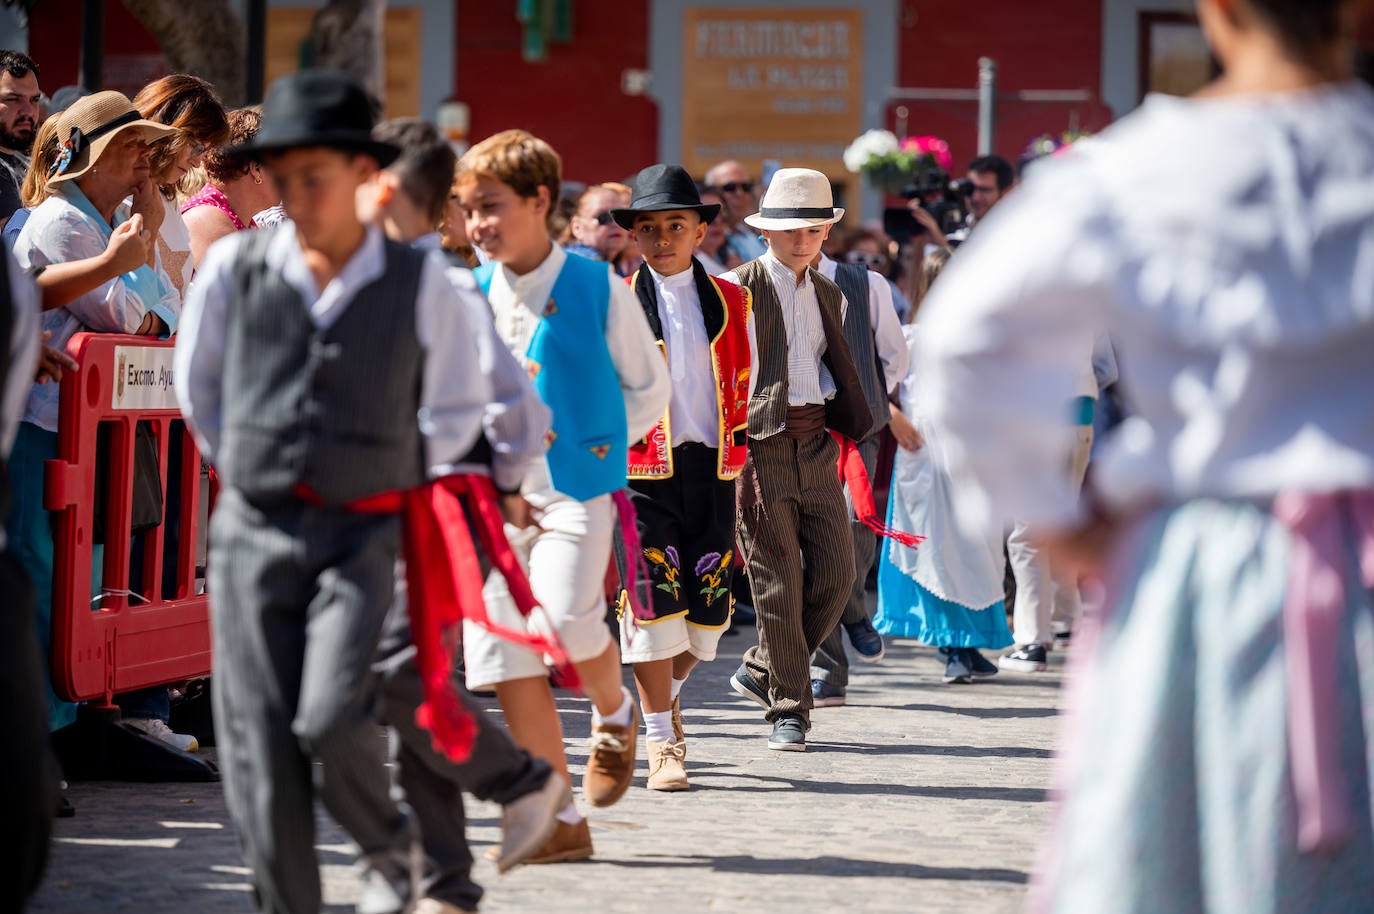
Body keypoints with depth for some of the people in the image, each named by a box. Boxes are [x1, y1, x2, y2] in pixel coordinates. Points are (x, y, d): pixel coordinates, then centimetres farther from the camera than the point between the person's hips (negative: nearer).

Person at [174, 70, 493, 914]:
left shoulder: (420, 281, -2)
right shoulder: (237, 266, 1)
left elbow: (460, 408, 12)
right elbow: (197, 386, 18)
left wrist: (390, 483, 10)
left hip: (364, 536, -2)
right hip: (253, 530, 2)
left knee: (331, 719, -17)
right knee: (260, 748, -3)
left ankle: (387, 841, 12)